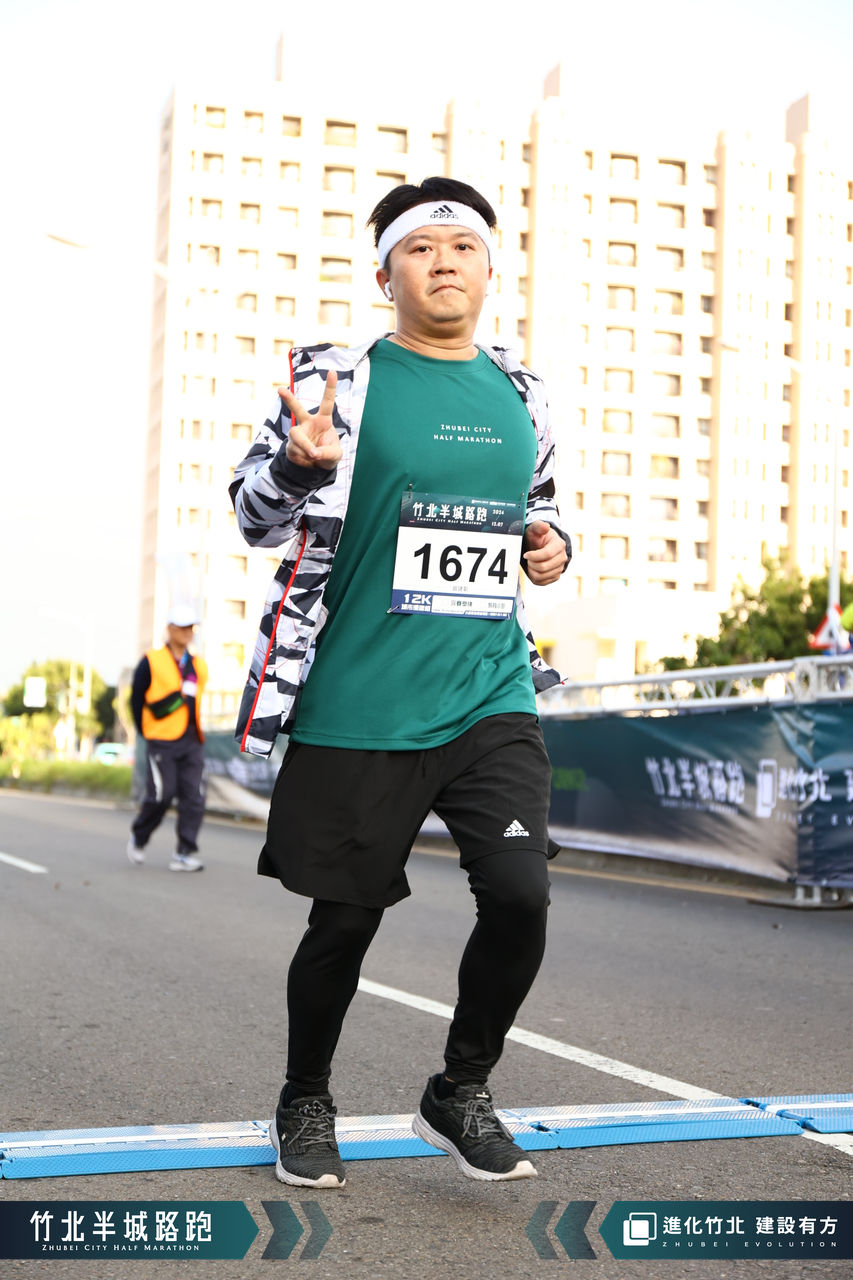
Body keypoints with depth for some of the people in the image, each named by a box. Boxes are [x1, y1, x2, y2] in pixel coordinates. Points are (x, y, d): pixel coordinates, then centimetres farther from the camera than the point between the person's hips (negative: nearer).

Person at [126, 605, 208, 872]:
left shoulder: (198, 666, 13)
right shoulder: (151, 662, -2)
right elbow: (136, 699, 2)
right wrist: (145, 731, 4)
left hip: (192, 743, 5)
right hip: (162, 742, -5)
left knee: (194, 797, -4)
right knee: (161, 795, -8)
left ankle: (184, 855, 0)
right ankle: (138, 840, 17)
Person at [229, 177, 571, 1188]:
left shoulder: (519, 395, 13)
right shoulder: (337, 379, -2)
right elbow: (254, 515, -1)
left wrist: (550, 542, 4)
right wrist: (301, 462, -23)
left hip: (491, 697, 4)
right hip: (357, 712, -3)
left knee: (519, 897, -9)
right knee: (345, 920, 6)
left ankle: (460, 1093, 17)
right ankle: (304, 1102, 32)